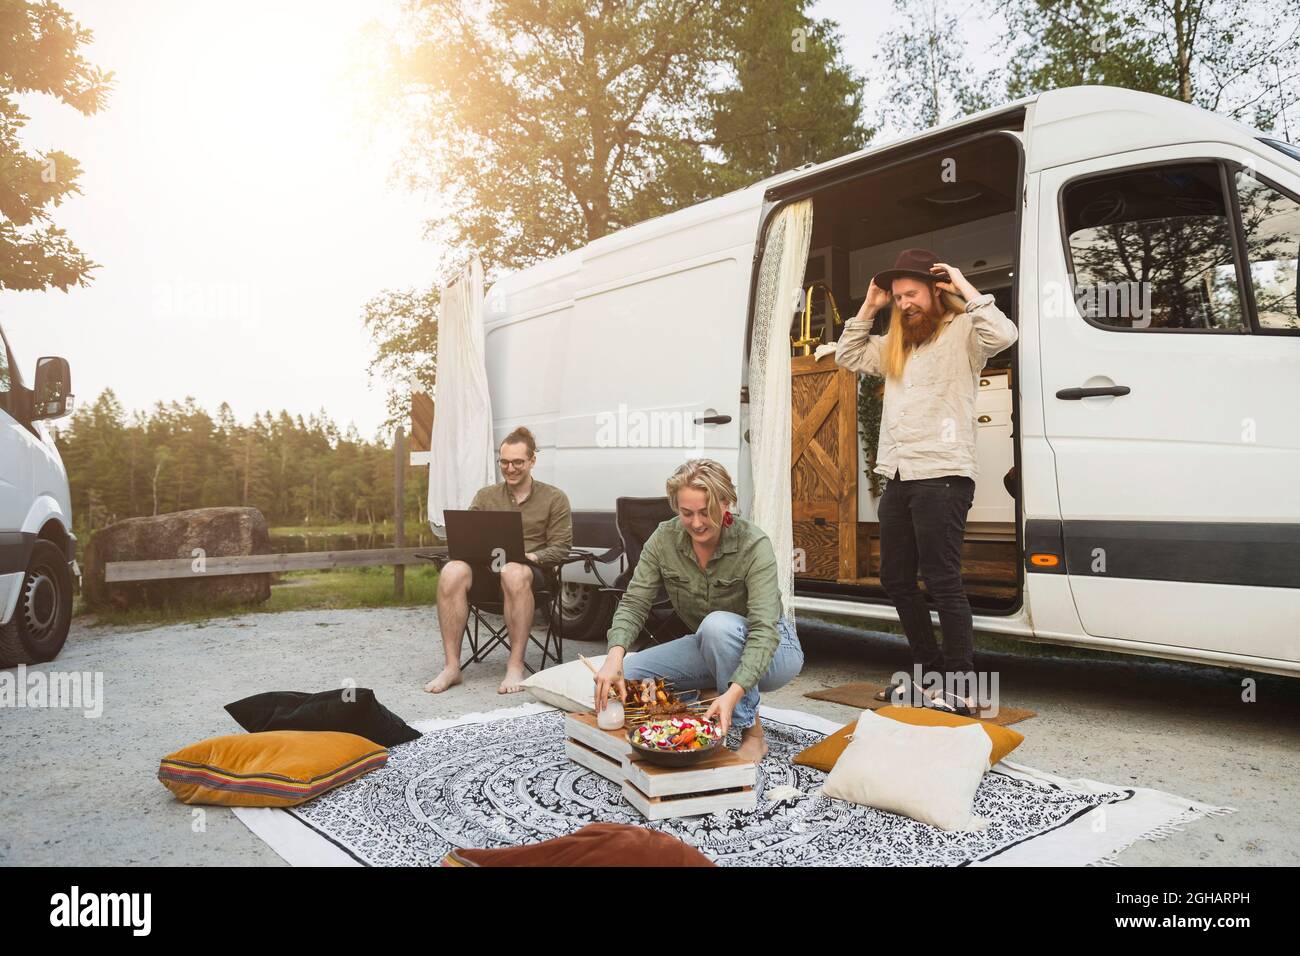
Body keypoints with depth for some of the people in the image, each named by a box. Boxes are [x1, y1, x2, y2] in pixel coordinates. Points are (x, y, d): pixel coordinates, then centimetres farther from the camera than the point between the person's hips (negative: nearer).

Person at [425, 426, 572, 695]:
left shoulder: (555, 499, 10)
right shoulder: (485, 496, 19)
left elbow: (560, 547, 4)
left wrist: (530, 556, -15)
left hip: (531, 570, -3)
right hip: (485, 568, 3)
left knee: (514, 573, -41)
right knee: (452, 571, -32)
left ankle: (515, 665, -32)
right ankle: (452, 667, -28)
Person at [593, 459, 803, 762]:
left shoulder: (753, 544, -26)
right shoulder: (664, 539, -13)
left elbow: (763, 628, -35)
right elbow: (634, 603, -16)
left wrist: (733, 693, -50)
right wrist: (615, 656, -37)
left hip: (770, 649, -4)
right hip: (707, 648, 4)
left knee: (718, 624, -37)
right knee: (627, 676, -15)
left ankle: (753, 734, -19)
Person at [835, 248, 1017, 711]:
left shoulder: (963, 331, -1)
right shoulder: (895, 343, 20)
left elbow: (1003, 334, -21)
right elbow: (847, 357, 28)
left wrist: (966, 289, -11)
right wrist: (869, 308, 19)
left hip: (942, 475, -8)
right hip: (898, 477, 9)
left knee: (942, 581, -9)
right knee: (896, 579, 12)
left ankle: (961, 687, -1)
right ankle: (930, 671, 25)